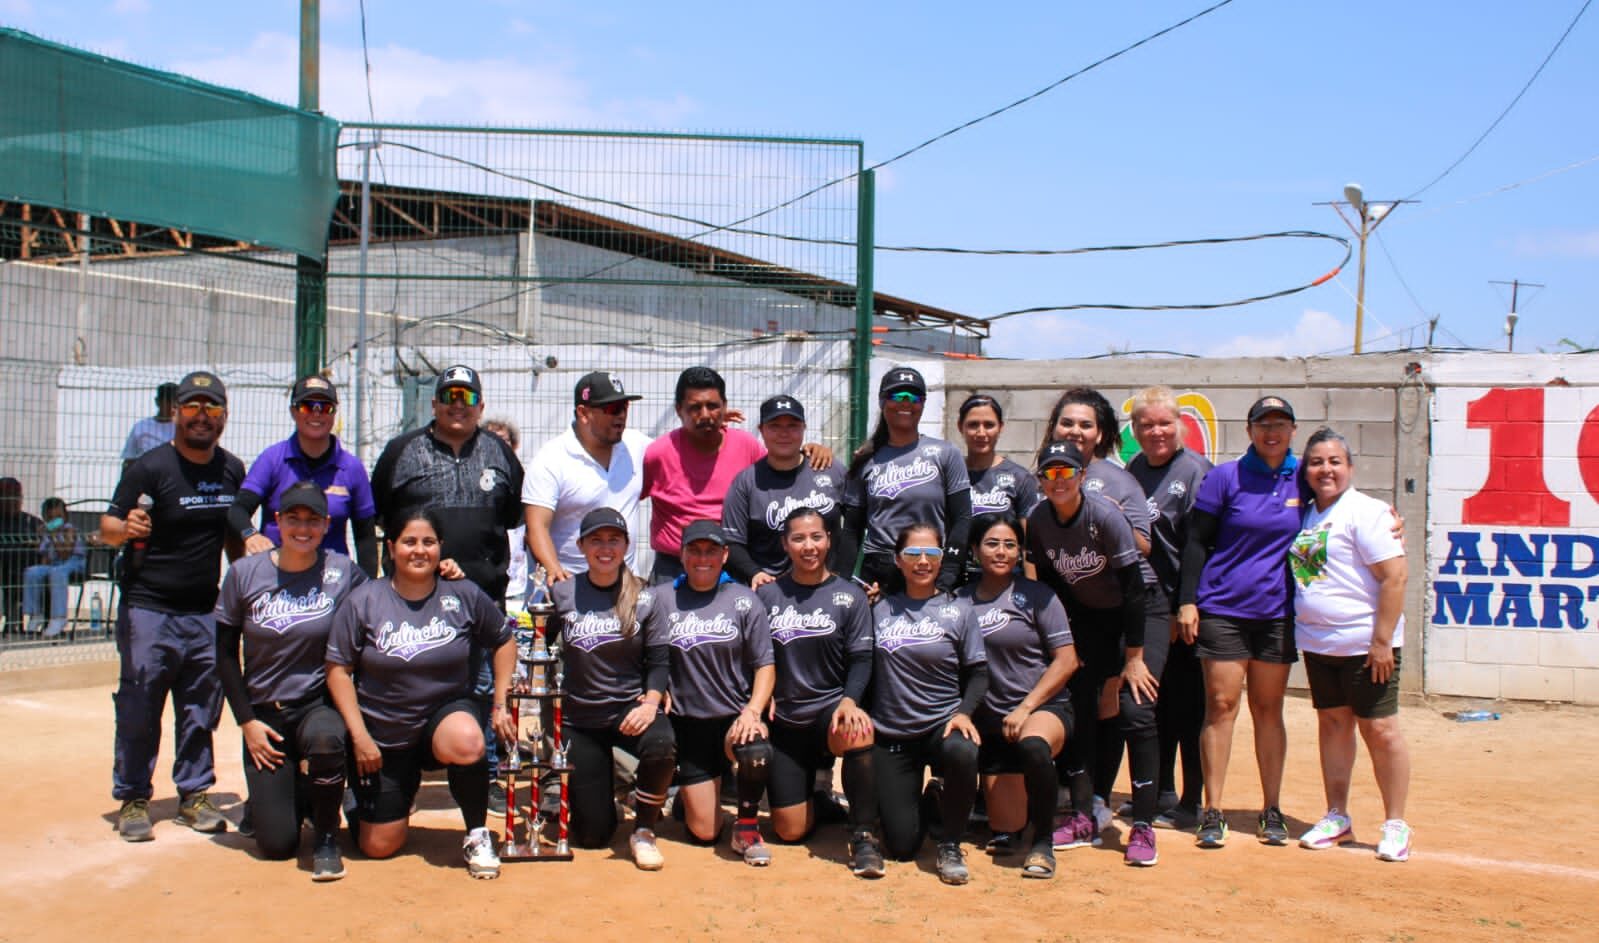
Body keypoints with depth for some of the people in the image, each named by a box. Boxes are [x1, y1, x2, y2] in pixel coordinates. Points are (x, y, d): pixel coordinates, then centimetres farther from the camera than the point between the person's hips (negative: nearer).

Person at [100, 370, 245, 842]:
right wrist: (125, 528, -33)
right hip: (148, 609, -5)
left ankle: (194, 794, 23)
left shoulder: (232, 470, 7)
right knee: (139, 708, 0)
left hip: (206, 613, 5)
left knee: (202, 709, 11)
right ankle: (133, 799, 14)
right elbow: (107, 527, -12)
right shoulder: (150, 467, -9)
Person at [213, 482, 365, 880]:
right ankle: (284, 794, 32)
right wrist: (246, 721, -2)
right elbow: (225, 654, 3)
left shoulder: (343, 572, -5)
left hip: (320, 704, -1)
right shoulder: (244, 573, -2)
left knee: (324, 737, -40)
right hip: (264, 713, 1)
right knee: (276, 844, -7)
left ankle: (327, 836, -11)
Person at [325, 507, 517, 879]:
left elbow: (504, 641, 8)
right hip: (384, 735, 1)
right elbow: (338, 669, -4)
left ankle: (477, 835, -13)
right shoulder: (363, 601, -7)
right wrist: (359, 735, -10)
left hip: (448, 712, 0)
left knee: (466, 741, -38)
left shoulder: (464, 595, -5)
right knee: (379, 847, -2)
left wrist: (500, 704, 0)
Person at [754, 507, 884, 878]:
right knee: (790, 831, -5)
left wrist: (849, 701, -21)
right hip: (783, 720, 2)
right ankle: (818, 796, 32)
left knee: (859, 732, -39)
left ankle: (864, 836, -19)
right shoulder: (767, 594, 6)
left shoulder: (850, 596, 2)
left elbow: (861, 659, -3)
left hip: (832, 710, -1)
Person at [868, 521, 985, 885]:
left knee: (963, 754, -39)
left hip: (942, 725, -1)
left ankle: (950, 845, -10)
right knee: (901, 846, -6)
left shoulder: (956, 611, 1)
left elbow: (977, 673, 1)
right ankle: (925, 802, 32)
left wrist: (963, 711, -15)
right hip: (890, 733, 1)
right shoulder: (880, 608, 5)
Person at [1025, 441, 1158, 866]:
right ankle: (1083, 818, 11)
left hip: (1133, 614, -5)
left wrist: (1133, 657, -21)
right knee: (1078, 711, 1)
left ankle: (1143, 827, -7)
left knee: (1135, 712, -13)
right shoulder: (1038, 521, -11)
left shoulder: (1106, 515, -25)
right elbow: (1048, 584, 1)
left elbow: (1132, 587, -22)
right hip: (1085, 617, 5)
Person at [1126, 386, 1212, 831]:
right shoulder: (1135, 468, 12)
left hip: (1183, 611, -6)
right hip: (1144, 607, 6)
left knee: (1188, 709, 2)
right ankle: (1161, 795, 24)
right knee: (1155, 705, 13)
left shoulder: (1195, 470, -9)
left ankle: (1191, 806, 12)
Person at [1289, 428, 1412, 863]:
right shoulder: (1306, 515, 11)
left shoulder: (1365, 512, -11)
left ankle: (1395, 825, 11)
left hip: (1364, 644, -7)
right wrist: (1306, 632, 13)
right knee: (1332, 724, 13)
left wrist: (1382, 639, -20)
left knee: (1379, 729, -1)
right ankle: (1337, 818, 23)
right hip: (1316, 643, 7)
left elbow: (1395, 575, -17)